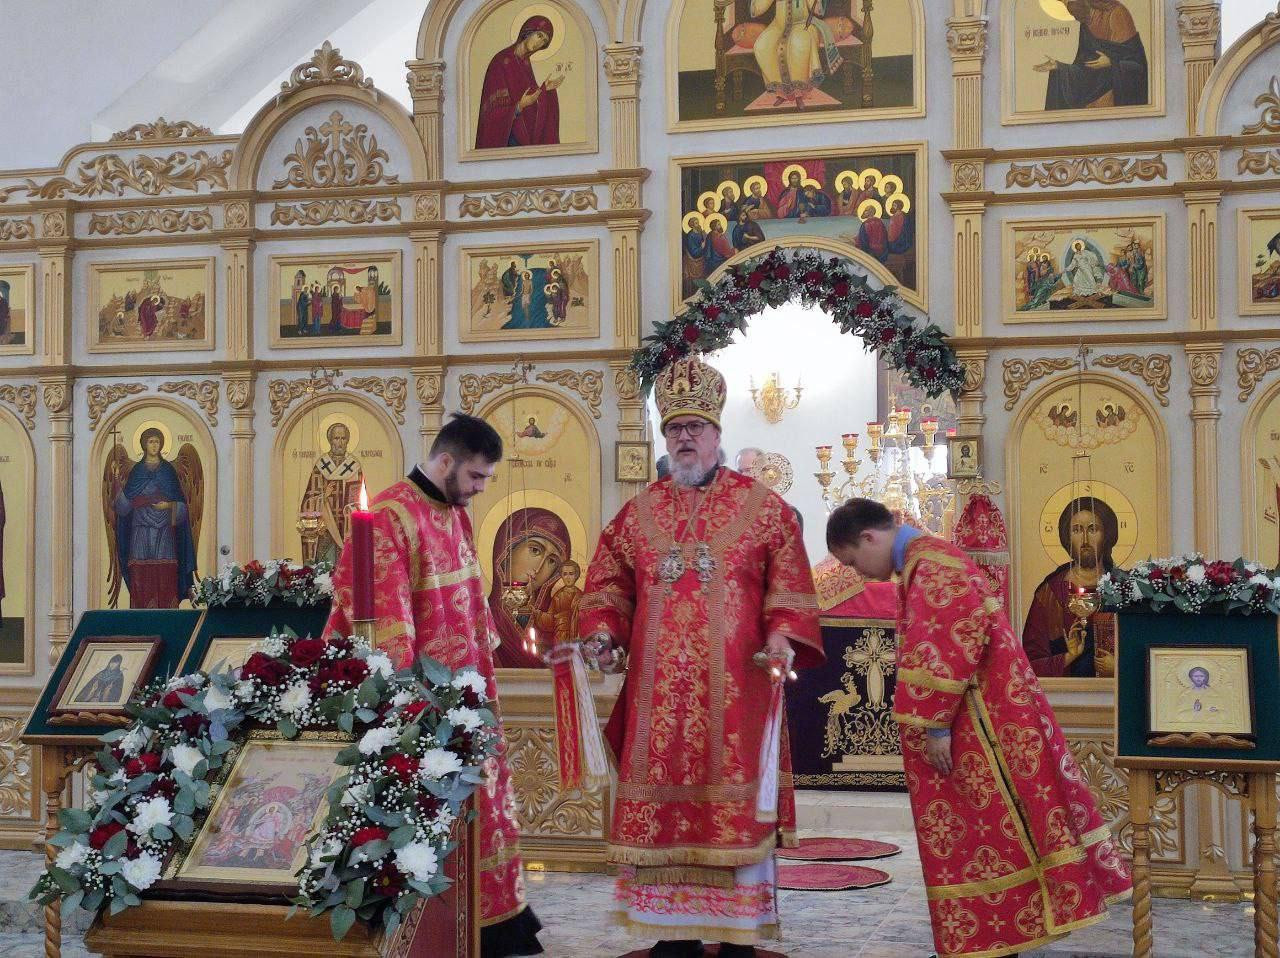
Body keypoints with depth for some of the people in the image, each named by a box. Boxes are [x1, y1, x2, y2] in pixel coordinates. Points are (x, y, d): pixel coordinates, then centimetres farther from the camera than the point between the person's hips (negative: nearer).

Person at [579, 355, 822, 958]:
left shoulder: (763, 507, 5)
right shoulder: (638, 513, 13)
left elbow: (789, 588, 2)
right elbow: (607, 585, 13)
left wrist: (782, 636, -14)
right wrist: (604, 632, -5)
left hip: (734, 692, -2)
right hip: (657, 695, 3)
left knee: (734, 810, -2)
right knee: (662, 812, 3)